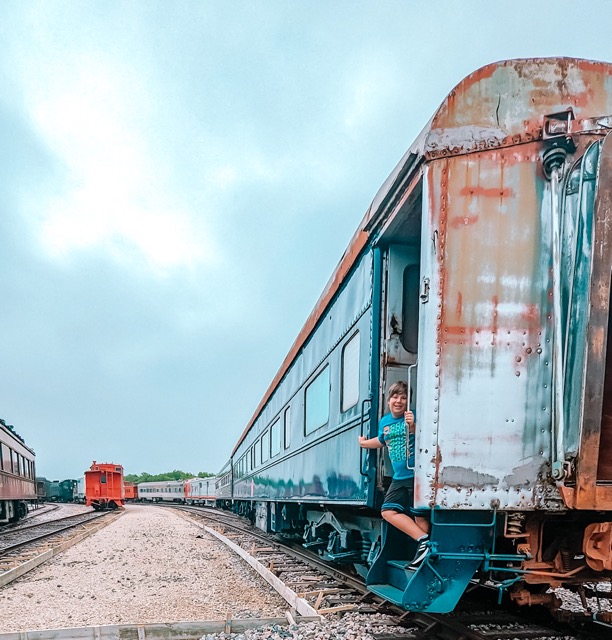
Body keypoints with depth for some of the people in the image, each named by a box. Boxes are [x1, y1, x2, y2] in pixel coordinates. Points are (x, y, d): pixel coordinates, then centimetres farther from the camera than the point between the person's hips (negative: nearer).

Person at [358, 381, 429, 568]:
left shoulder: (413, 416, -9)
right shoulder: (384, 422, 10)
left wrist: (412, 426, -36)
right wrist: (365, 443, 43)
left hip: (416, 474, -7)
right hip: (399, 477, 7)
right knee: (388, 511, 0)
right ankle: (423, 539, -3)